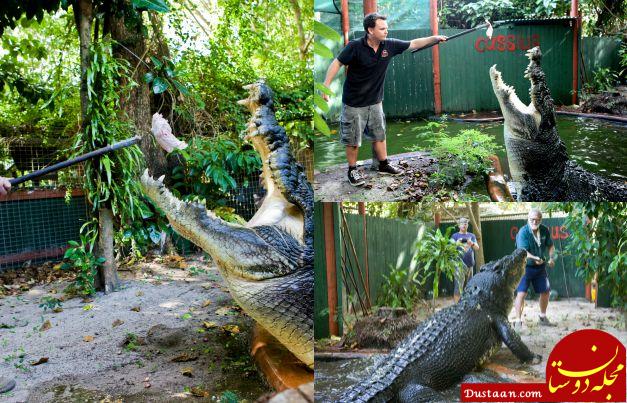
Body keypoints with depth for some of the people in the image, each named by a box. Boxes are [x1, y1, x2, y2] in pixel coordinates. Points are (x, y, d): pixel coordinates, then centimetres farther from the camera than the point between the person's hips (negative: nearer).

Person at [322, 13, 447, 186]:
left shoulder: (389, 45, -6)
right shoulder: (355, 46, -19)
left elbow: (413, 44, 5)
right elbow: (337, 63, -15)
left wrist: (434, 38, 2)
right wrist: (326, 85, -21)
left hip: (375, 101, 5)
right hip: (354, 103, -5)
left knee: (379, 135, 16)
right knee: (353, 139, 5)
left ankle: (383, 165, 32)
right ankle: (352, 170, 20)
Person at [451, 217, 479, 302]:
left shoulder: (472, 235, 16)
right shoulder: (455, 236, 6)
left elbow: (477, 248, 5)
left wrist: (472, 243, -17)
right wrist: (457, 243, -23)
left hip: (470, 264, 4)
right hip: (460, 264, -4)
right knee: (459, 286, -12)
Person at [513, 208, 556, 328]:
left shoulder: (544, 230, -3)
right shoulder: (523, 232, -20)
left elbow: (550, 245, 11)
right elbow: (523, 251, -27)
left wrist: (551, 257, -7)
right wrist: (534, 258, -44)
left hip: (540, 266, 6)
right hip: (525, 266, -6)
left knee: (545, 291, 15)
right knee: (521, 293, -13)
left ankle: (543, 318, 35)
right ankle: (518, 321, -6)